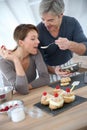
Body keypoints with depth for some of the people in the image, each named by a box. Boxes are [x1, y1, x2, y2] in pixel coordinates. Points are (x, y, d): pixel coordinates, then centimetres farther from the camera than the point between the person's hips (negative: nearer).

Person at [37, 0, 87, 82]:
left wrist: (69, 45, -41)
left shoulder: (72, 23, -16)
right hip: (49, 70, -2)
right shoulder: (38, 32, -22)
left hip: (68, 65, 2)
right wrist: (53, 70, -37)